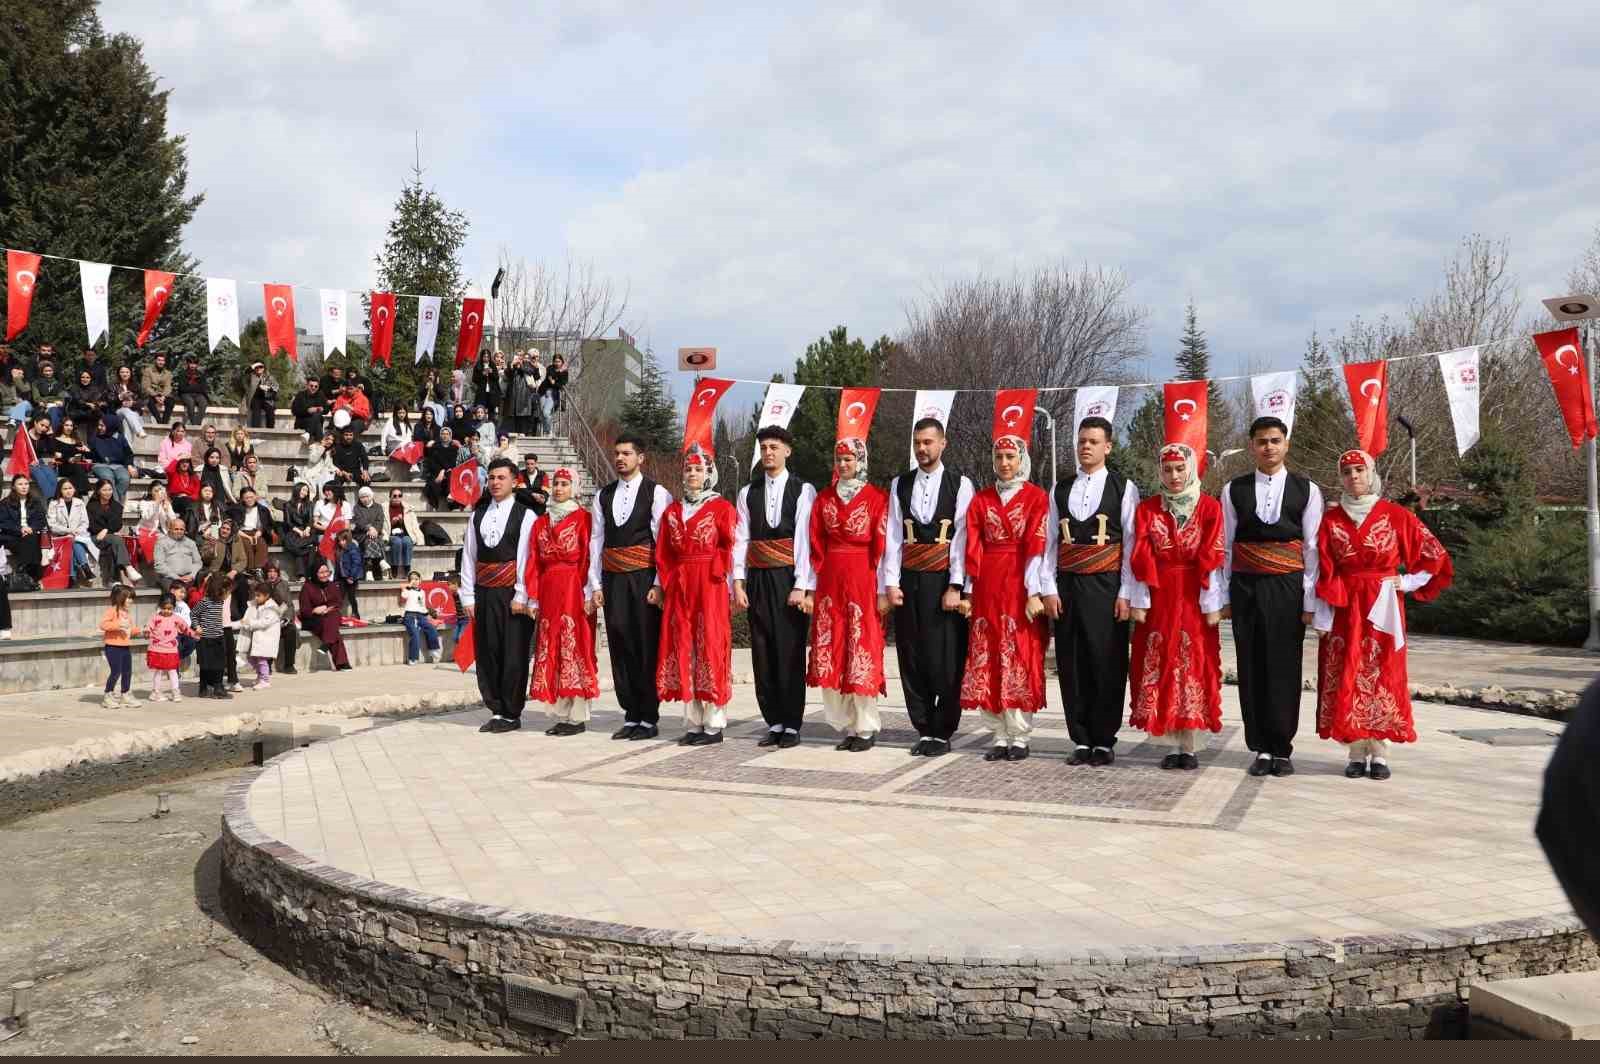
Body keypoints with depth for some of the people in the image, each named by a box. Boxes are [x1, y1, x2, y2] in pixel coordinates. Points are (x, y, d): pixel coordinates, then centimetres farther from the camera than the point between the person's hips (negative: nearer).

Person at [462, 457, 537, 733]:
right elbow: (468, 556, 10)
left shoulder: (524, 514, -2)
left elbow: (526, 557, -7)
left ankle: (511, 714, 8)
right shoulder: (477, 515, 11)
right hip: (484, 593, 5)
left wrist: (521, 596, -12)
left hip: (512, 595, -4)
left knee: (514, 654, -1)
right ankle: (496, 710, 17)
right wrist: (468, 596, 4)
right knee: (486, 653, 7)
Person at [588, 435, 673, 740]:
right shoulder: (603, 495, 13)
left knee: (647, 647, -2)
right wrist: (595, 584, 7)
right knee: (620, 646, 6)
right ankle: (631, 716, 15)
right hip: (612, 580, 5)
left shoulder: (656, 493, -1)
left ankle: (649, 719, 7)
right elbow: (596, 540, 13)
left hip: (644, 578, -5)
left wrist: (658, 584, -11)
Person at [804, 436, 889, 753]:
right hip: (830, 582, 4)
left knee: (862, 655, -3)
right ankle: (848, 726, 12)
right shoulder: (823, 498, 11)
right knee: (830, 655, 2)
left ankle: (866, 728, 7)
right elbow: (816, 546, 9)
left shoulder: (877, 498, -1)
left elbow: (882, 547, -5)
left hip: (863, 582, -4)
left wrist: (882, 591, -10)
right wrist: (810, 589, 4)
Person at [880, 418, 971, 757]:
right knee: (912, 657, 6)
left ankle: (942, 733, 9)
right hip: (908, 581, 3)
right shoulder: (899, 485, 10)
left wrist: (955, 586, -12)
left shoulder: (960, 485, 1)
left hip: (944, 582, -3)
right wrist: (891, 583, -3)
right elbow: (893, 537, 5)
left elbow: (962, 538, -5)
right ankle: (924, 729, 15)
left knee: (946, 660, -2)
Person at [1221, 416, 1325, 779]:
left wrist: (1310, 601, -3)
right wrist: (1223, 596, 4)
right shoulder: (1234, 490, 7)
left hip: (1287, 588, -1)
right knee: (1251, 668, 3)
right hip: (1245, 588, 1)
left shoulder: (1306, 490, 4)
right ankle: (1261, 748, 12)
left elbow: (1312, 548, 2)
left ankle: (1281, 749, 10)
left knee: (1285, 668, 0)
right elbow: (1225, 546, 8)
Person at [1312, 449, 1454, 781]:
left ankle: (1379, 753, 5)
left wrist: (1407, 583, -2)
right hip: (1343, 610, 1)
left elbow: (1434, 555, 5)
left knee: (1383, 677, -1)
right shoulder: (1331, 520, 4)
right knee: (1346, 679, -1)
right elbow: (1324, 573, 0)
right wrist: (1321, 617, -5)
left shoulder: (1396, 515, 0)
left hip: (1383, 607, -1)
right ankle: (1357, 753, 5)